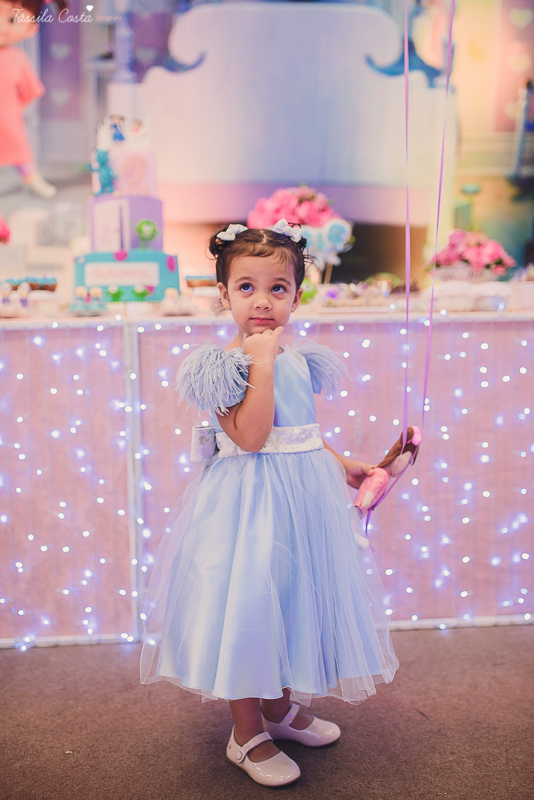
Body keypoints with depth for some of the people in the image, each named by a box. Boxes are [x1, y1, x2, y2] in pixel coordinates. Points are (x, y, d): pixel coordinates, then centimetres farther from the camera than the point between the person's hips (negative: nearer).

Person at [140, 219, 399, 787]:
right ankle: (247, 734, 22)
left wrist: (339, 463, 16)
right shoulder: (225, 364, -15)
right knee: (248, 606, 1)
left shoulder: (298, 359, 7)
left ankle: (280, 707, 41)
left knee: (294, 599, 19)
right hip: (250, 502, -7)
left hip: (304, 496, 8)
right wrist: (262, 362, -25)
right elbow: (251, 436, -27)